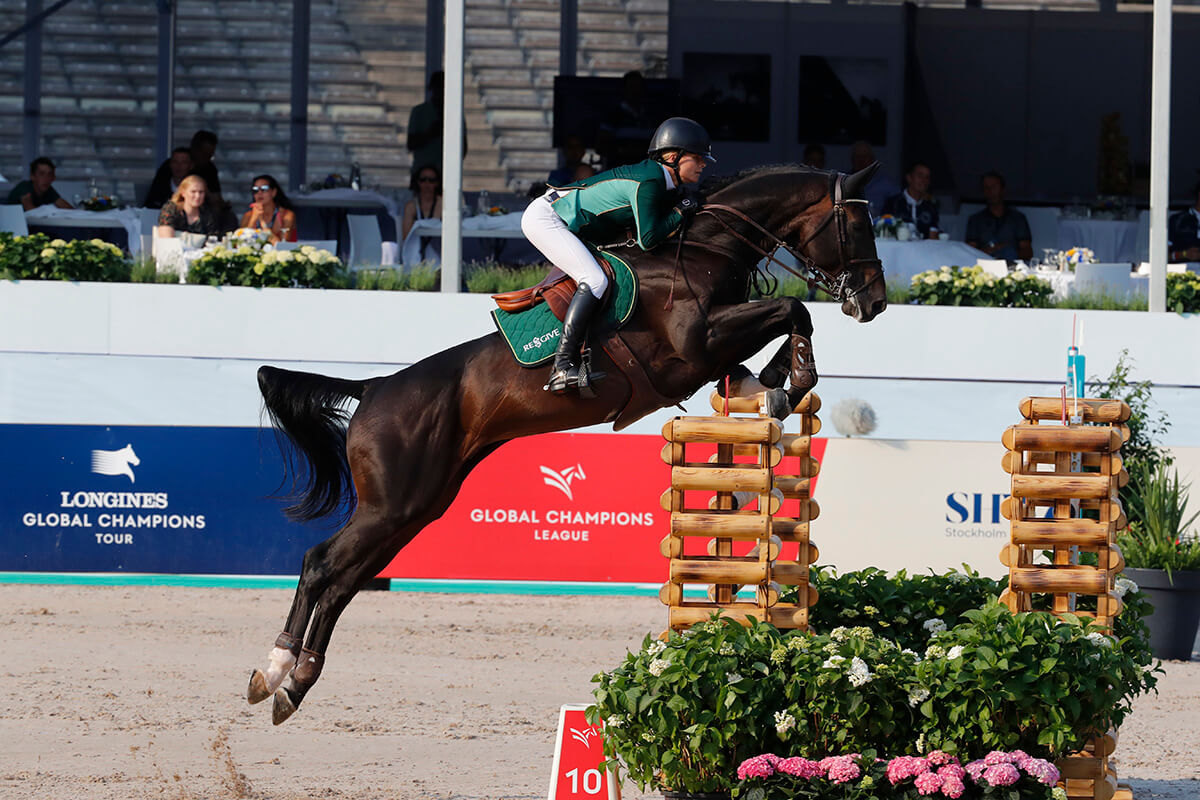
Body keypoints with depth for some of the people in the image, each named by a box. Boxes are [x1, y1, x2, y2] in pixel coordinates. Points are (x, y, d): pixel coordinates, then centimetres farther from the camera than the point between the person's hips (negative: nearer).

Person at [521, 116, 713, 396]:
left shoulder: (668, 185, 6)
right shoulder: (648, 182, -23)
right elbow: (647, 239, -27)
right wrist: (681, 212, -15)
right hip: (543, 218, -11)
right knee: (595, 281, -23)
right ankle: (562, 366, -28)